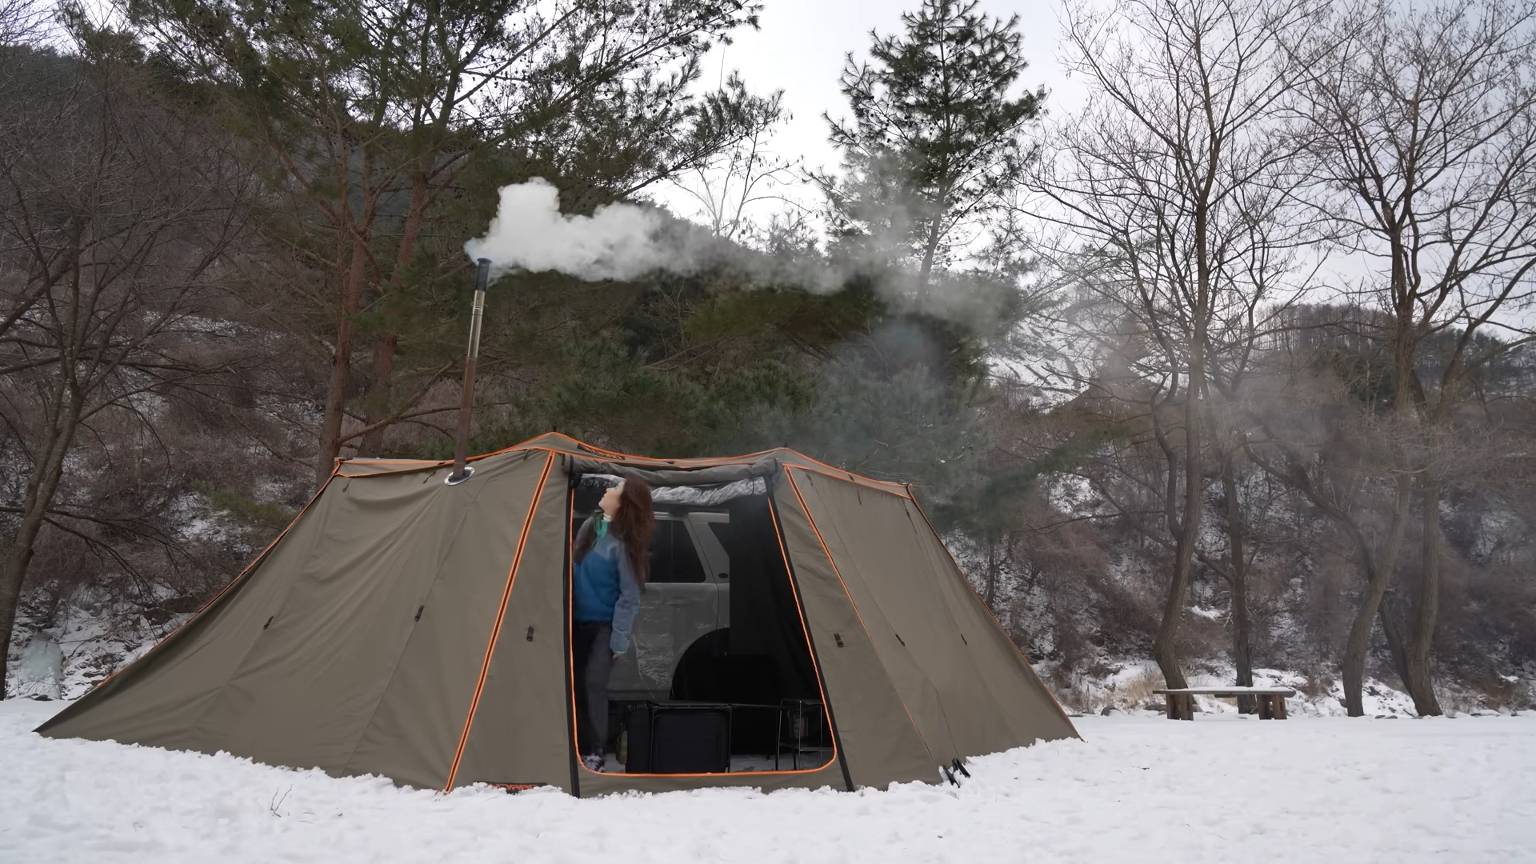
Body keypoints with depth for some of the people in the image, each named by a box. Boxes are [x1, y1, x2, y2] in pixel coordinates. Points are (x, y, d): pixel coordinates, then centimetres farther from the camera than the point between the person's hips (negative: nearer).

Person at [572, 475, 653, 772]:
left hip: (604, 625, -7)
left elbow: (629, 597, -17)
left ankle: (594, 753, -3)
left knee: (594, 683, -14)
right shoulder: (590, 526, 1)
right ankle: (578, 747, 17)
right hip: (578, 621, 7)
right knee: (576, 683, 7)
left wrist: (619, 640, -17)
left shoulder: (622, 543, -20)